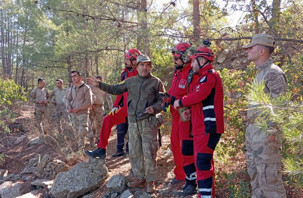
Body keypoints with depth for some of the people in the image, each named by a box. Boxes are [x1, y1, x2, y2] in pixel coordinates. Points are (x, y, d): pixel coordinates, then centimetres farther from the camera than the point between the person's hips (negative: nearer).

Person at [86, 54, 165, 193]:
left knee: (149, 152, -4)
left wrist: (154, 108, -18)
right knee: (134, 152, 9)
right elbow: (115, 90, 19)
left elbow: (162, 100, 2)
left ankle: (150, 181, 8)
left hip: (148, 121, -4)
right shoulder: (130, 81, 12)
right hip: (133, 121, 4)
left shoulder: (156, 82, 2)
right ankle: (140, 178, 22)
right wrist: (99, 84, 14)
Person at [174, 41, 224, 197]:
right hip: (203, 127, 11)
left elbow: (198, 96, -25)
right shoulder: (204, 76, 20)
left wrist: (180, 102, -10)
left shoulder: (209, 76, -14)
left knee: (202, 163, -12)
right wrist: (191, 112, 7)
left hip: (208, 128, -11)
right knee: (205, 161, 18)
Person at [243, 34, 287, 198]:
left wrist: (272, 132, -21)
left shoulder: (273, 73, -14)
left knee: (268, 176, -4)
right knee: (254, 173, 17)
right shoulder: (260, 72, 16)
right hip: (252, 130, 10)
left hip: (265, 133, -10)